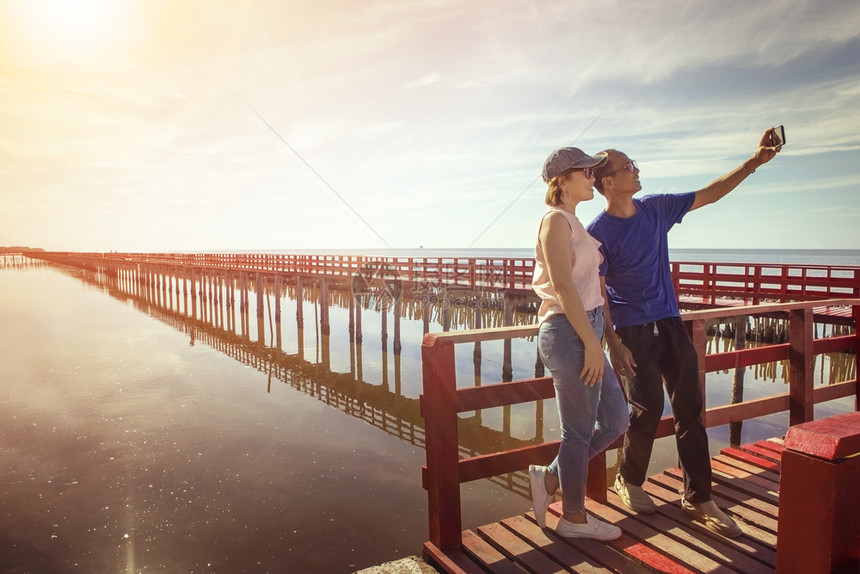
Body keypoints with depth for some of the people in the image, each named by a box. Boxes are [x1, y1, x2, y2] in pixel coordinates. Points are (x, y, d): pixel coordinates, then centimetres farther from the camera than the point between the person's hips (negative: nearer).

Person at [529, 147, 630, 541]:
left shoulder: (572, 222, 18)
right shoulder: (556, 220, -12)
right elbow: (563, 287, -20)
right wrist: (592, 343, -19)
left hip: (584, 331, 10)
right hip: (568, 332, -10)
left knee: (615, 421, 14)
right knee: (579, 431, 3)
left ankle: (549, 478, 25)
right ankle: (574, 518, 22)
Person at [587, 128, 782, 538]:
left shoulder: (657, 208, 7)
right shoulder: (599, 233, -11)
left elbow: (710, 194, 15)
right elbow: (597, 295, -12)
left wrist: (755, 161, 7)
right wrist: (613, 345, -18)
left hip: (671, 324, 6)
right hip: (633, 331, -5)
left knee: (690, 409, 3)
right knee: (648, 410, -3)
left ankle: (698, 499, 13)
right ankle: (629, 481, 23)